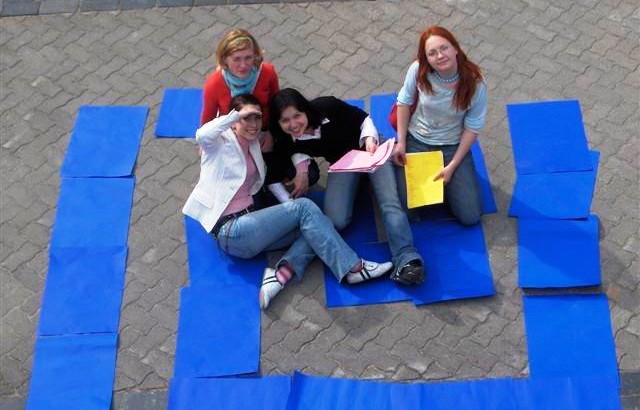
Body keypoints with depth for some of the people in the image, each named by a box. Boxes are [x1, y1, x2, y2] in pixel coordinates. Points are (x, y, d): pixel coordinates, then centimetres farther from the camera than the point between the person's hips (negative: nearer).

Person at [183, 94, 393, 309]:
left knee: (311, 225, -10)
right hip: (230, 231, -8)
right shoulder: (220, 142, -4)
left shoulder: (253, 146, 18)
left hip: (248, 222, 8)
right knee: (304, 207, -19)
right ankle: (351, 268, -21)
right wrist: (237, 114, -18)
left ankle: (280, 275, -28)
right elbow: (202, 135, -27)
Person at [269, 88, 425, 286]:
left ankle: (407, 260, -37)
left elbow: (363, 118, -10)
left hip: (369, 149, -2)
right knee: (336, 221, -22)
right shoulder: (285, 143, -19)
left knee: (390, 202, -25)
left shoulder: (326, 107, -25)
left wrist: (369, 139, -27)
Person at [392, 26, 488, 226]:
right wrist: (401, 142, -4)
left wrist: (452, 166, -12)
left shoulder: (475, 84, -22)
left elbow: (472, 128, -12)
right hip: (416, 142, 0)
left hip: (453, 147, 0)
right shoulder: (418, 70, -21)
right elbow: (404, 102, -3)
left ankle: (444, 179, 23)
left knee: (470, 216, -5)